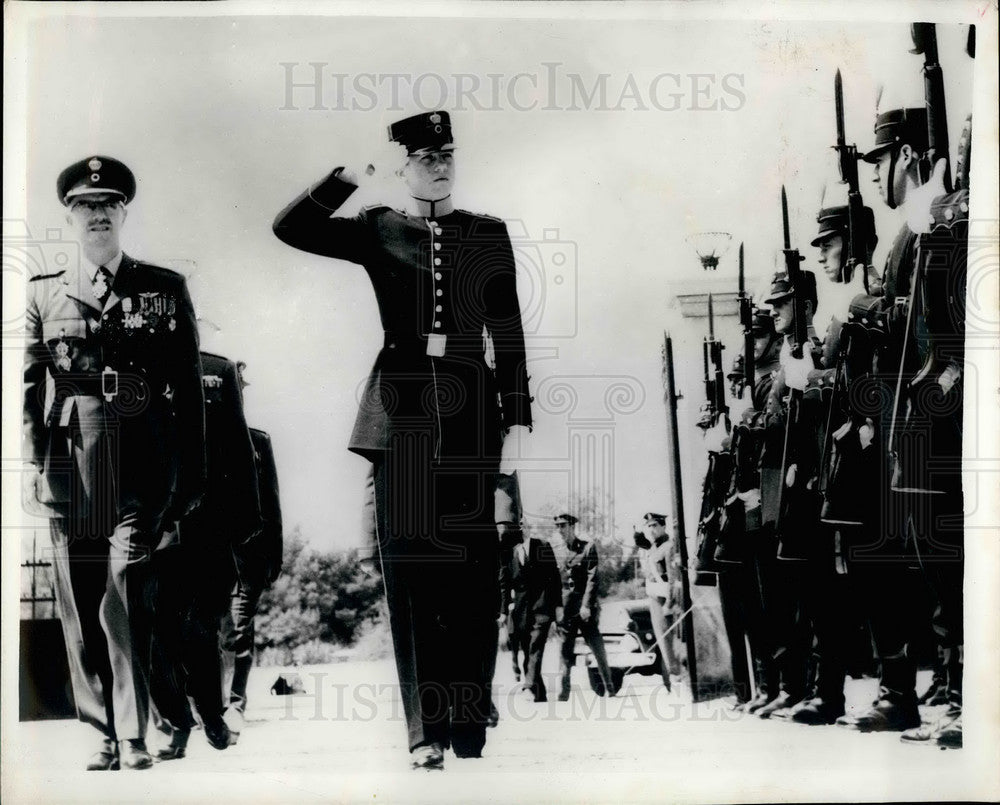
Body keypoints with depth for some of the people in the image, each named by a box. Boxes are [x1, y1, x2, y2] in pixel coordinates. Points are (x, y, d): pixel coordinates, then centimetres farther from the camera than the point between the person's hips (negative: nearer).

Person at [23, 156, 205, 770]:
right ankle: (101, 735, 16)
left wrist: (193, 476, 3)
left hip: (141, 464, -2)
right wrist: (32, 465, -1)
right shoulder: (44, 294, 13)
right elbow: (29, 385, 10)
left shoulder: (166, 289, 8)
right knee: (79, 608, 5)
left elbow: (189, 387, 7)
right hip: (69, 466, 3)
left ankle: (133, 736, -4)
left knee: (125, 598, -12)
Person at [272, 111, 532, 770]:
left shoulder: (489, 235, 11)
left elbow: (508, 334, 9)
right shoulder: (377, 231, 9)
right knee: (411, 568, -1)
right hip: (403, 410, 0)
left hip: (471, 408, 1)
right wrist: (356, 172, -9)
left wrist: (518, 421, 2)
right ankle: (427, 731, 6)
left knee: (475, 569, 0)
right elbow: (291, 228, -5)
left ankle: (470, 728, 12)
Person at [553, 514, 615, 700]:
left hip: (585, 609, -4)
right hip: (565, 610, 4)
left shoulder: (588, 548, -1)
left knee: (598, 649, 1)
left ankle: (610, 688, 12)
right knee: (565, 652, 0)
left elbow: (593, 578, -7)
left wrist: (586, 605, -15)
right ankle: (563, 694, 1)